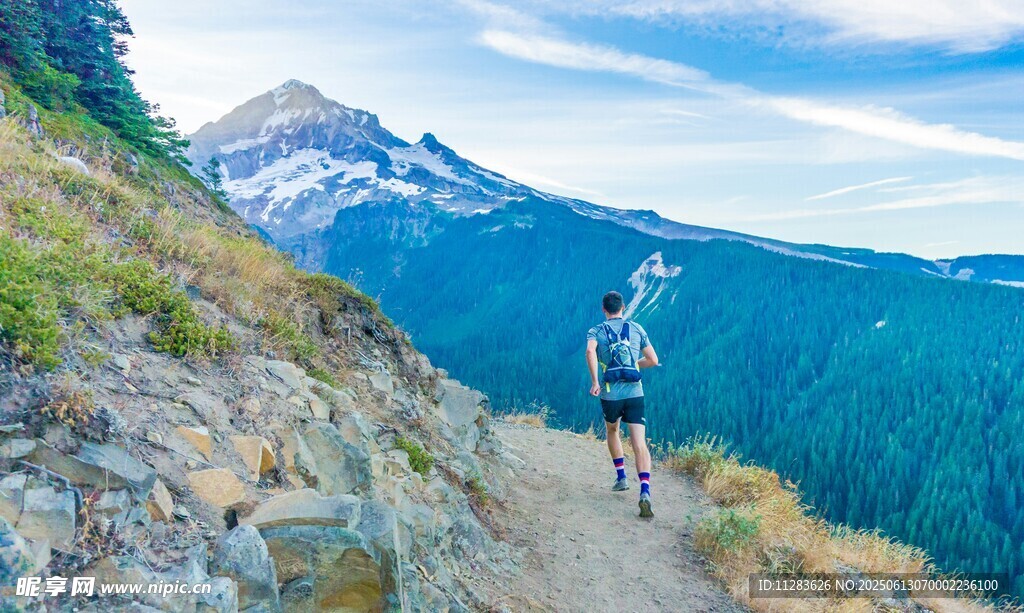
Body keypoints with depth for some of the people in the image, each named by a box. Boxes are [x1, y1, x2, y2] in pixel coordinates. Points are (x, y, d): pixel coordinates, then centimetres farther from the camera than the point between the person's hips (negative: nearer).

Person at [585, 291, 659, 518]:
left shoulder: (596, 331, 6)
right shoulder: (637, 329, 11)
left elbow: (590, 351, -18)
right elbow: (653, 360, 12)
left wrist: (594, 382, -16)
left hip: (610, 395, 0)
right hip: (635, 393, 0)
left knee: (612, 432, 29)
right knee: (640, 444, -7)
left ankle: (621, 477, 29)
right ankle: (645, 492, -24)